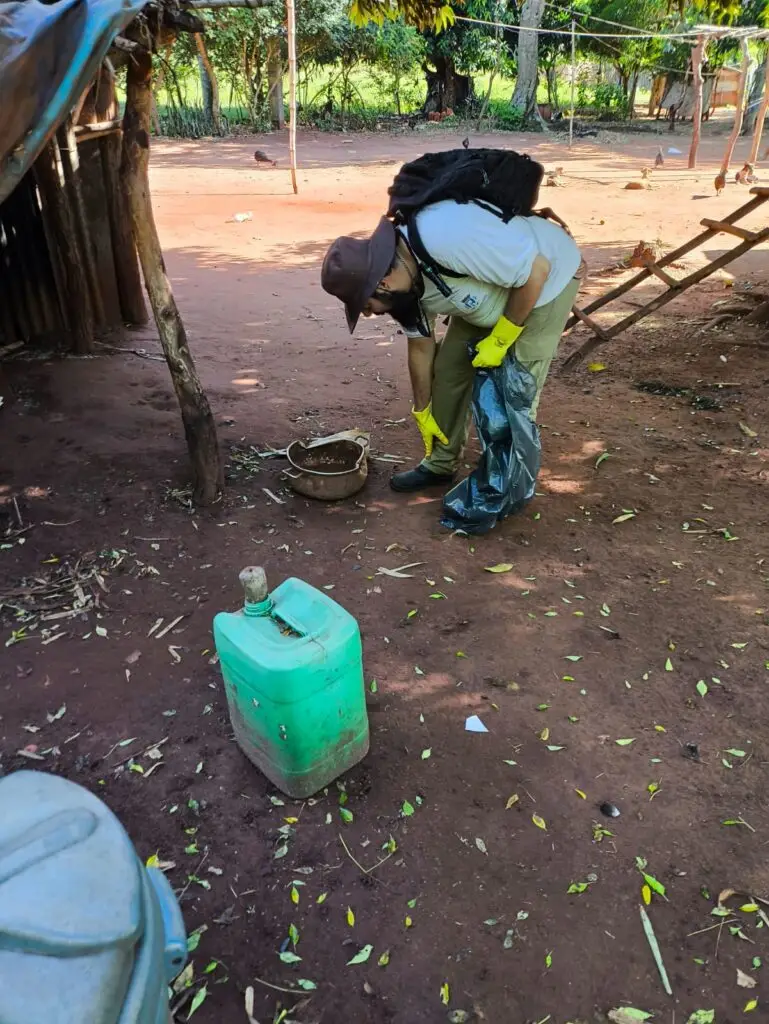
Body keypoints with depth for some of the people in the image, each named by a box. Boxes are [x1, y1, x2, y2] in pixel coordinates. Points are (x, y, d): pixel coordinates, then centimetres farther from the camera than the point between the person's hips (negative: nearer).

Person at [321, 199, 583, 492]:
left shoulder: (447, 237, -39)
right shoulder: (403, 282, -13)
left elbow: (536, 271, -31)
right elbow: (421, 347, 2)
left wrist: (500, 340, -22)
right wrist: (422, 412, 12)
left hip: (548, 279, -7)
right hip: (491, 293, 7)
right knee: (449, 369, 6)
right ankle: (440, 464, 23)